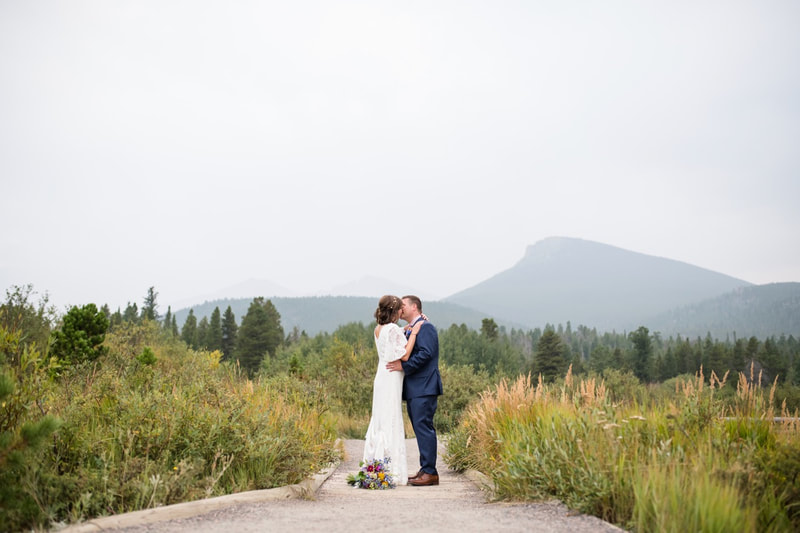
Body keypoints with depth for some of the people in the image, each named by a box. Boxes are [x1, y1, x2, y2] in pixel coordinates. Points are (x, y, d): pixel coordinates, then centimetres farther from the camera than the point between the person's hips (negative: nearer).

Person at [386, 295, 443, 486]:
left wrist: (403, 366, -21)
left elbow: (426, 353, -21)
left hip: (424, 388, -10)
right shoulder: (410, 329, 21)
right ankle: (426, 470, 18)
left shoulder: (425, 327, -10)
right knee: (420, 428, 12)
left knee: (423, 427, -11)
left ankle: (430, 472, -9)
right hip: (414, 389, 10)